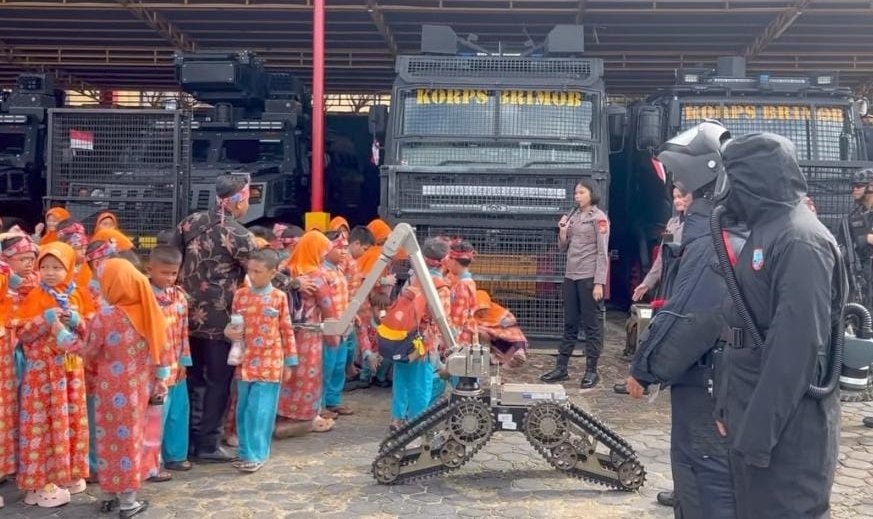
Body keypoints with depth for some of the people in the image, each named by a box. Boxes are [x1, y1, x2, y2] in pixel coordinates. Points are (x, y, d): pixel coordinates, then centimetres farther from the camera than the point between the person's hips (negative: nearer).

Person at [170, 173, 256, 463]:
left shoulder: (191, 222, 6)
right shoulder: (238, 235, -12)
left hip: (188, 314, 6)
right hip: (219, 319, -6)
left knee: (193, 378, 16)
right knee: (218, 381, 5)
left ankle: (189, 438, 24)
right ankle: (207, 444, 9)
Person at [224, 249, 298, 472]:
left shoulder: (279, 297, -3)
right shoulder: (240, 294, 3)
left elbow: (287, 331, 2)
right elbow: (234, 324, 13)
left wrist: (289, 362, 3)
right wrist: (229, 332, -11)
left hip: (270, 362, -3)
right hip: (245, 361, 3)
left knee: (260, 410, -4)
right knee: (244, 409, 10)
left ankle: (255, 454, 4)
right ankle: (247, 452, 21)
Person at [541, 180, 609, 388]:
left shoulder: (599, 218, -5)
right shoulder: (572, 215, 11)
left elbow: (602, 253, -9)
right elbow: (563, 247, 16)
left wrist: (599, 282, -16)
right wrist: (562, 232, -4)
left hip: (589, 277, -6)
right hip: (571, 276, 6)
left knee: (591, 324, 1)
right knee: (569, 323, 11)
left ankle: (591, 370, 7)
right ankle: (561, 367, 16)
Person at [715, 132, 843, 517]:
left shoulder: (799, 240, -18)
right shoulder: (765, 232, 13)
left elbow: (798, 345, -24)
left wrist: (760, 430, -23)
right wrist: (727, 403, 15)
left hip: (788, 426, -9)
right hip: (754, 413, 9)